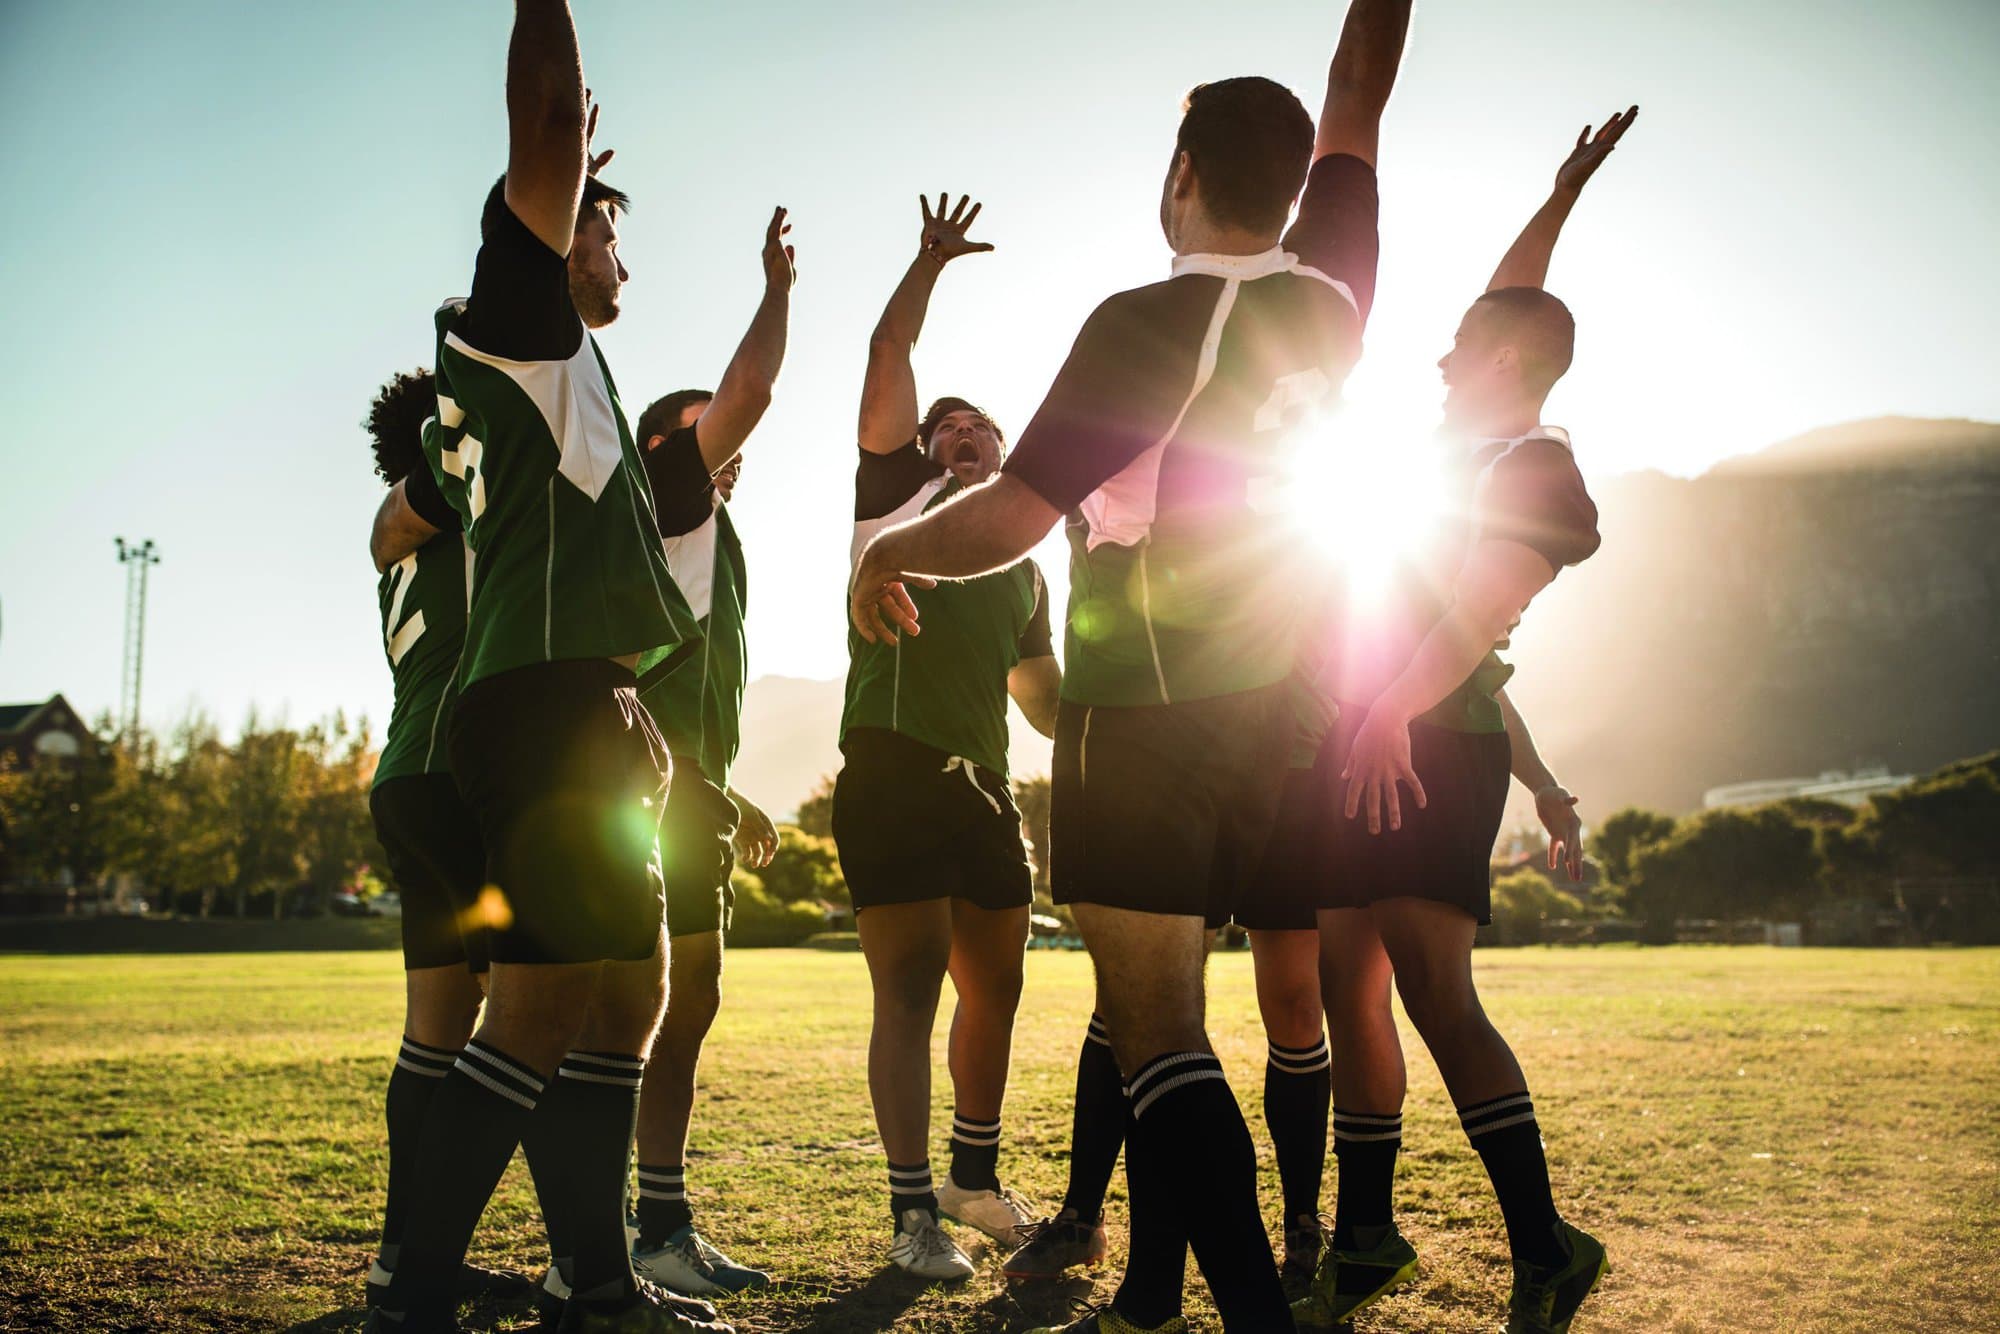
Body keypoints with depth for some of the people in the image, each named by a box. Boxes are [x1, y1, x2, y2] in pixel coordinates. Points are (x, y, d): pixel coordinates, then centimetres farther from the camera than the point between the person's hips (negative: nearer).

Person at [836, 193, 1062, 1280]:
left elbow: (1045, 699, 28)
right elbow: (887, 362, 0)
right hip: (892, 774, -6)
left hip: (984, 791, 6)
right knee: (910, 992, -7)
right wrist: (930, 264, 4)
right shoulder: (898, 496, 9)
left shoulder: (1024, 568, 23)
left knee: (994, 989, 12)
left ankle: (975, 1177, 29)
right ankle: (913, 1211, -3)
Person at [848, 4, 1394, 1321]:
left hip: (1140, 708, -7)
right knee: (1164, 1006, 17)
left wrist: (885, 554, 0)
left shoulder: (1150, 322, -15)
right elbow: (1350, 116, 20)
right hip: (1262, 709, 7)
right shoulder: (1328, 305, 3)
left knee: (1155, 1029, -8)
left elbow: (1010, 517, -17)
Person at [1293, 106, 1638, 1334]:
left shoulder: (1534, 464, -5)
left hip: (1428, 752, -9)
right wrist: (1562, 201, 42)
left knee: (1434, 992, -16)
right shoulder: (1471, 444, 19)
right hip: (1362, 752, 9)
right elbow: (1510, 309, 36)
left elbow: (1481, 614, -18)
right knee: (1351, 992, 8)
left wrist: (1393, 712, -29)